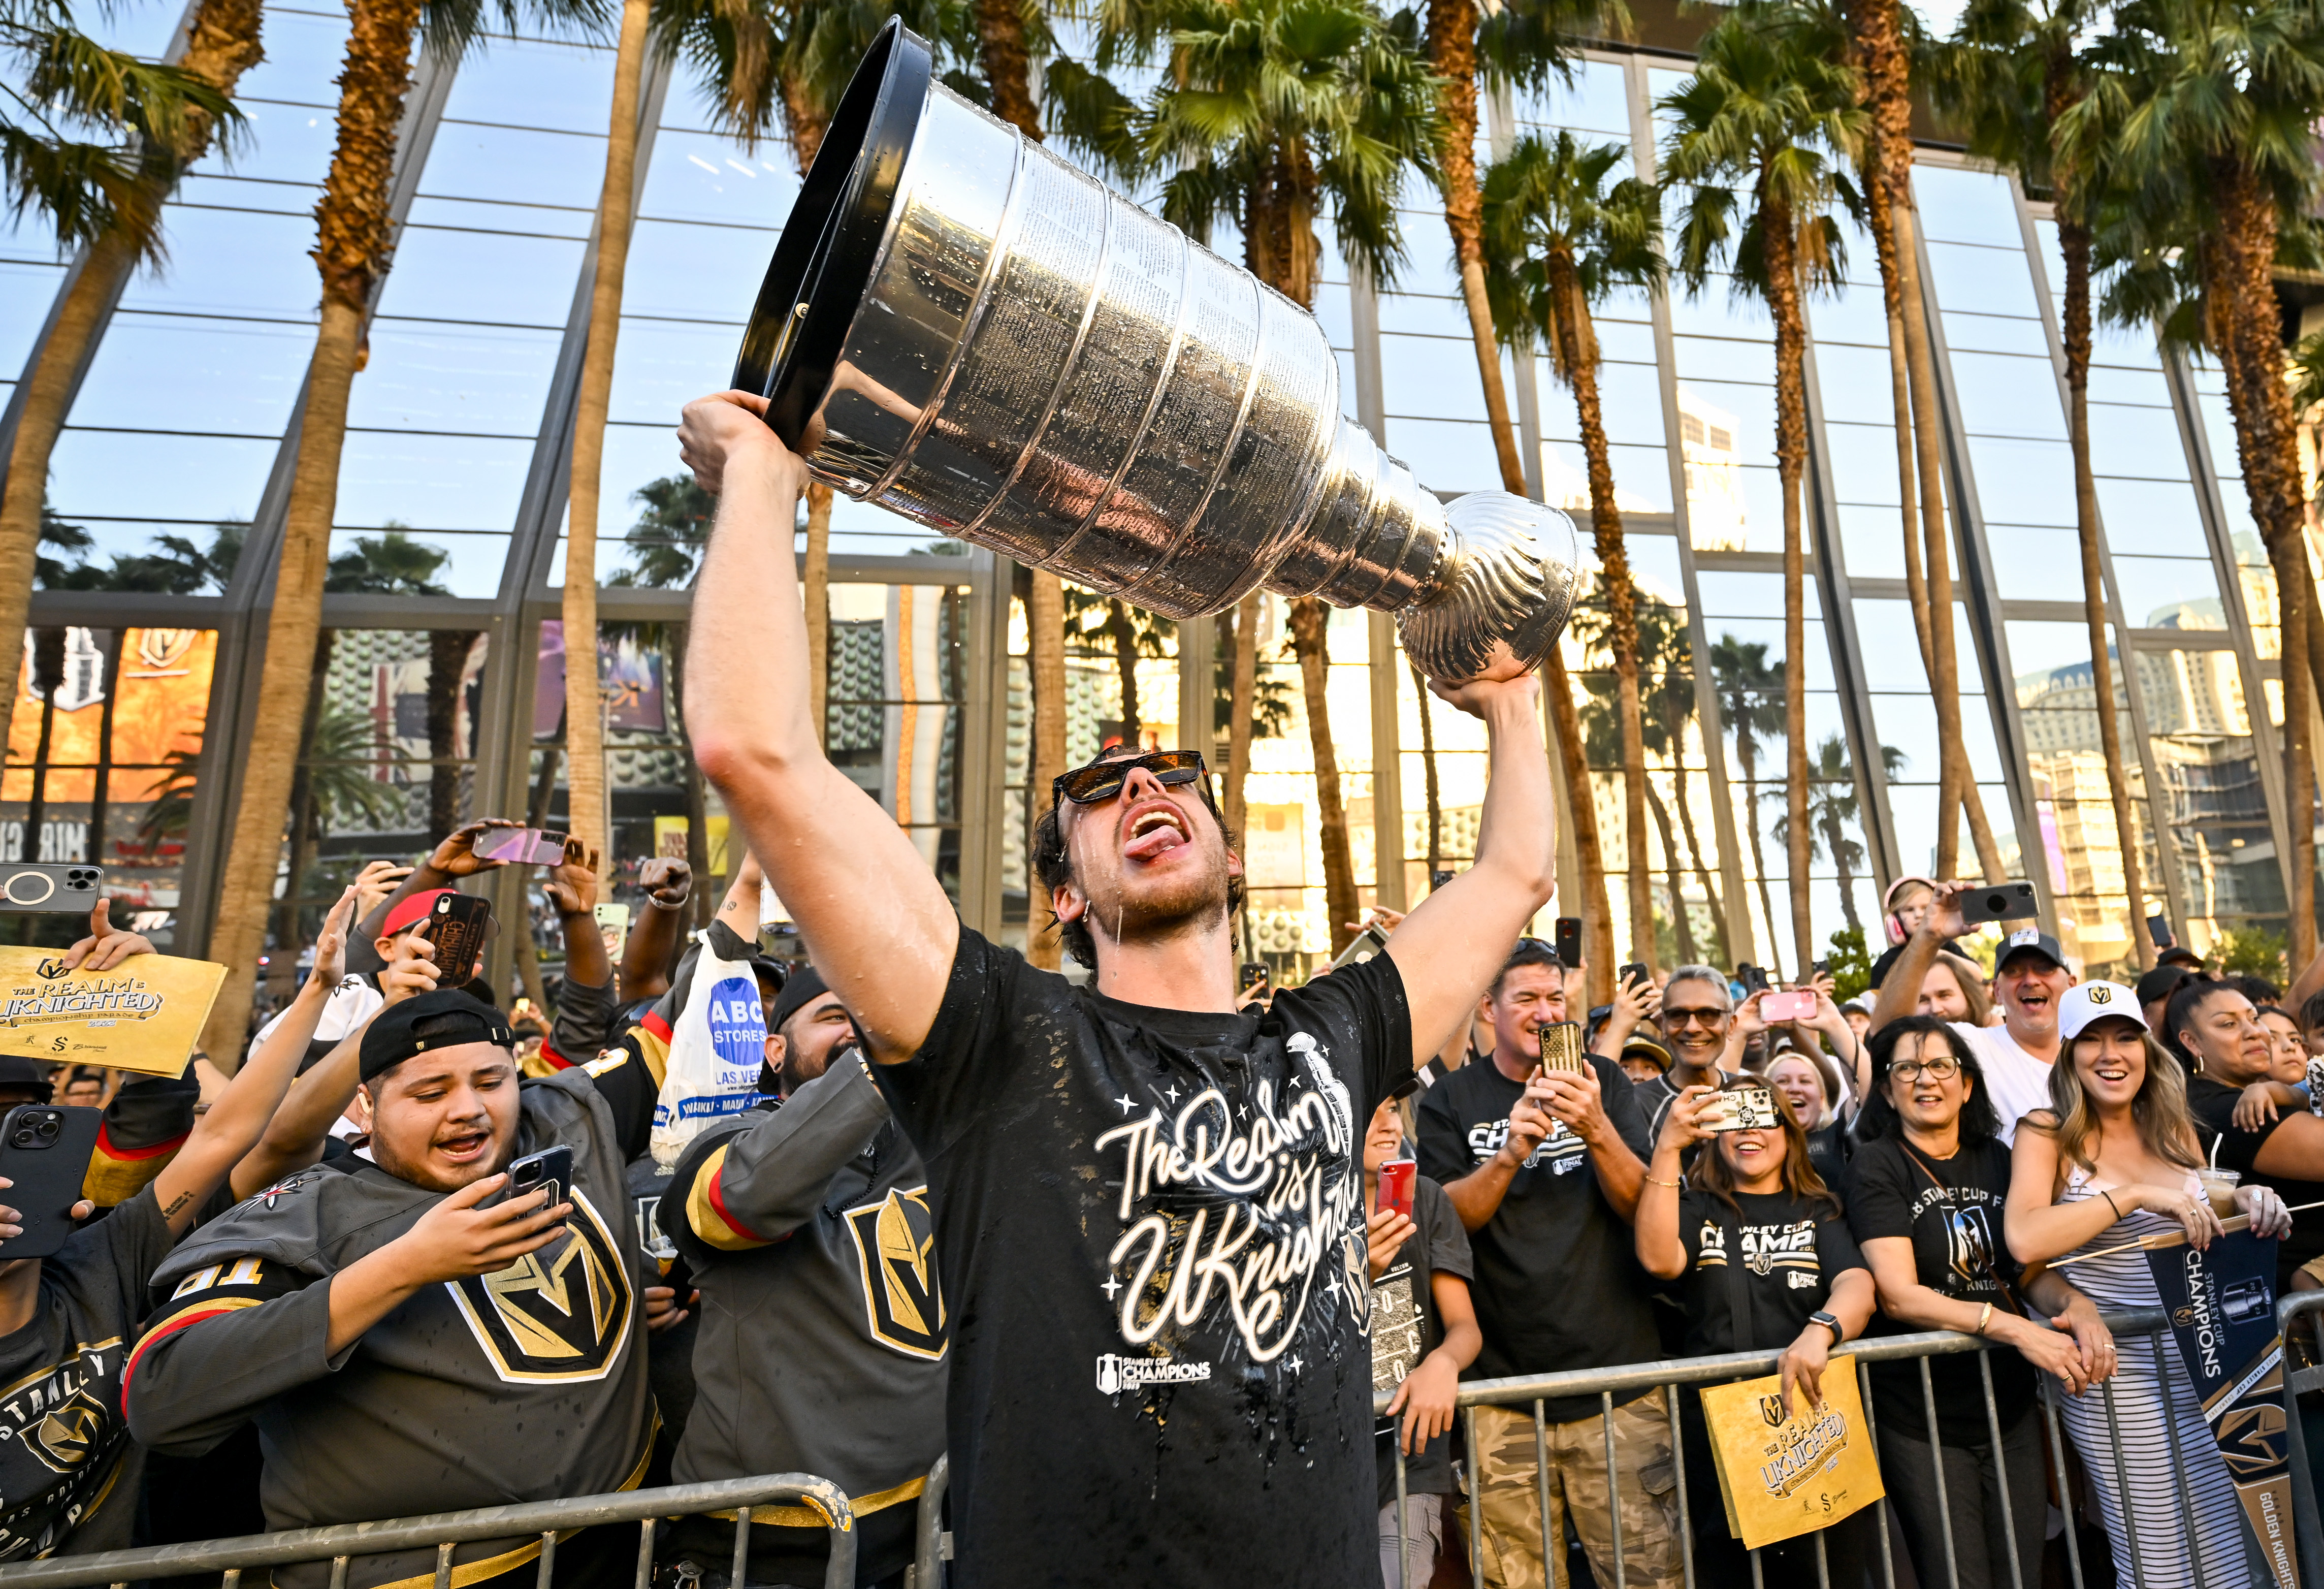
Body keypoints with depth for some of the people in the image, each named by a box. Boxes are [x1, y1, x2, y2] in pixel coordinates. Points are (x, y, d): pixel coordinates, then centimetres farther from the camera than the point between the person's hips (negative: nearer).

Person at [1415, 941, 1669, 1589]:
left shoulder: (1604, 1082, 5)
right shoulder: (1450, 1102, 2)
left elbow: (1642, 1206, -3)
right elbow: (1446, 1219, -7)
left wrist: (1598, 1130, -21)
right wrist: (1509, 1154, -24)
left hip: (1617, 1374, 1)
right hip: (1502, 1389, 0)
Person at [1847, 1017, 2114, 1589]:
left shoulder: (1994, 1159, 7)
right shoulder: (1876, 1165, -10)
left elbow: (2031, 1267, 8)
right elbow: (1899, 1294, -16)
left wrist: (2074, 1304, -13)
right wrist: (2014, 1329, -24)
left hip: (2010, 1407, 5)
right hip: (1920, 1419, -5)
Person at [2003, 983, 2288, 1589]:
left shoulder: (2173, 1128, 9)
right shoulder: (2047, 1133, -8)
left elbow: (2205, 1221, 21)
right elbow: (2025, 1241, -22)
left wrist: (2246, 1202, 1)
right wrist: (2136, 1195, -23)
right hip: (2116, 1363, -5)